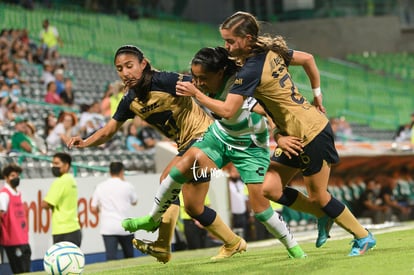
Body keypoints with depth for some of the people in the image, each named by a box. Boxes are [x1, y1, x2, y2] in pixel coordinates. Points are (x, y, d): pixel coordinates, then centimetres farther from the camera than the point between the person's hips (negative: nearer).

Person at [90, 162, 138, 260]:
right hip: (125, 227, 0)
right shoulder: (127, 186, 0)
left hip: (107, 229, 0)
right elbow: (134, 202, 19)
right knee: (129, 257, 15)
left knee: (111, 257, -8)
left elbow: (93, 209, 5)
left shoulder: (100, 187, 5)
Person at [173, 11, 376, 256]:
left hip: (312, 134, -9)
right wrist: (317, 95, 20)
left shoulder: (251, 70, -23)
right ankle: (325, 217, 21)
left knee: (318, 197, 4)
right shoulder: (271, 52, 3)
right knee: (271, 188, 5)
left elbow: (227, 111, -25)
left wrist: (195, 94, -14)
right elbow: (307, 59, 15)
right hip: (293, 135, 9)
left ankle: (363, 237, 21)